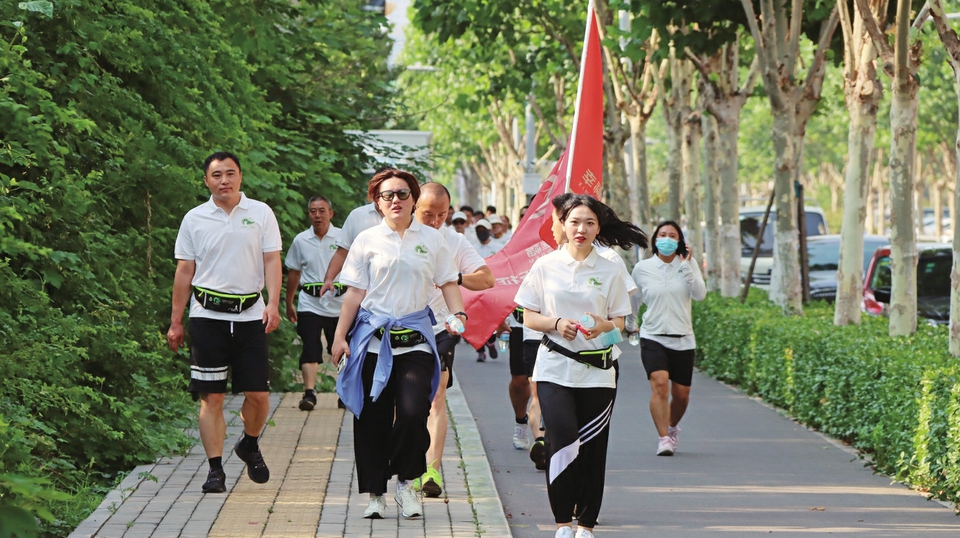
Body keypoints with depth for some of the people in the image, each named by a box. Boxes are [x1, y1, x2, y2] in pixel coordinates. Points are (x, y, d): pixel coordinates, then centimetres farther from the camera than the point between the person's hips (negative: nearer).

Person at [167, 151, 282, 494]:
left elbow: (272, 261, 4)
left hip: (250, 314, 0)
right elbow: (184, 271, 9)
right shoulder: (194, 219, 6)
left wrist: (273, 303, -10)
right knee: (211, 396, -3)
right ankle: (215, 469, 0)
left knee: (258, 394, -1)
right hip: (208, 315, 0)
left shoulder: (261, 213, 7)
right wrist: (175, 321, 8)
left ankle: (249, 445, 28)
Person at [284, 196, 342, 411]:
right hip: (309, 303, 0)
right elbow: (294, 273, 16)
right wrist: (289, 303, 18)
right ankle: (309, 393, -14)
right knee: (310, 348, -11)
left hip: (339, 304, 0)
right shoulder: (300, 241, 5)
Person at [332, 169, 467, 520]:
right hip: (374, 336, 0)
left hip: (415, 337, 0)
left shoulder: (431, 239, 8)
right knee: (372, 417, 1)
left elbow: (448, 283, 14)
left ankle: (406, 483, 3)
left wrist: (457, 314, -3)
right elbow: (355, 292, 8)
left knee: (413, 411, -16)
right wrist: (340, 336, 5)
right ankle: (374, 492, 11)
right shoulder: (368, 241, 6)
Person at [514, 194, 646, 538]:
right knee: (562, 439, -16)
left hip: (597, 370, 1)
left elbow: (619, 323, 7)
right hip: (555, 369, -1)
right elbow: (529, 318, 6)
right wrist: (557, 323, -13)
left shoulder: (610, 271, 5)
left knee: (592, 448, 1)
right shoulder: (545, 266, 4)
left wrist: (603, 326, -16)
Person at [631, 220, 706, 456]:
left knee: (681, 394, 7)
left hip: (682, 339, 2)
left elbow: (700, 294, -11)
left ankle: (672, 427, 38)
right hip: (653, 337, -2)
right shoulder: (642, 268, 2)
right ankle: (663, 439, -22)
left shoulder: (688, 264, 3)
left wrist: (686, 266, -16)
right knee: (660, 384, -24)